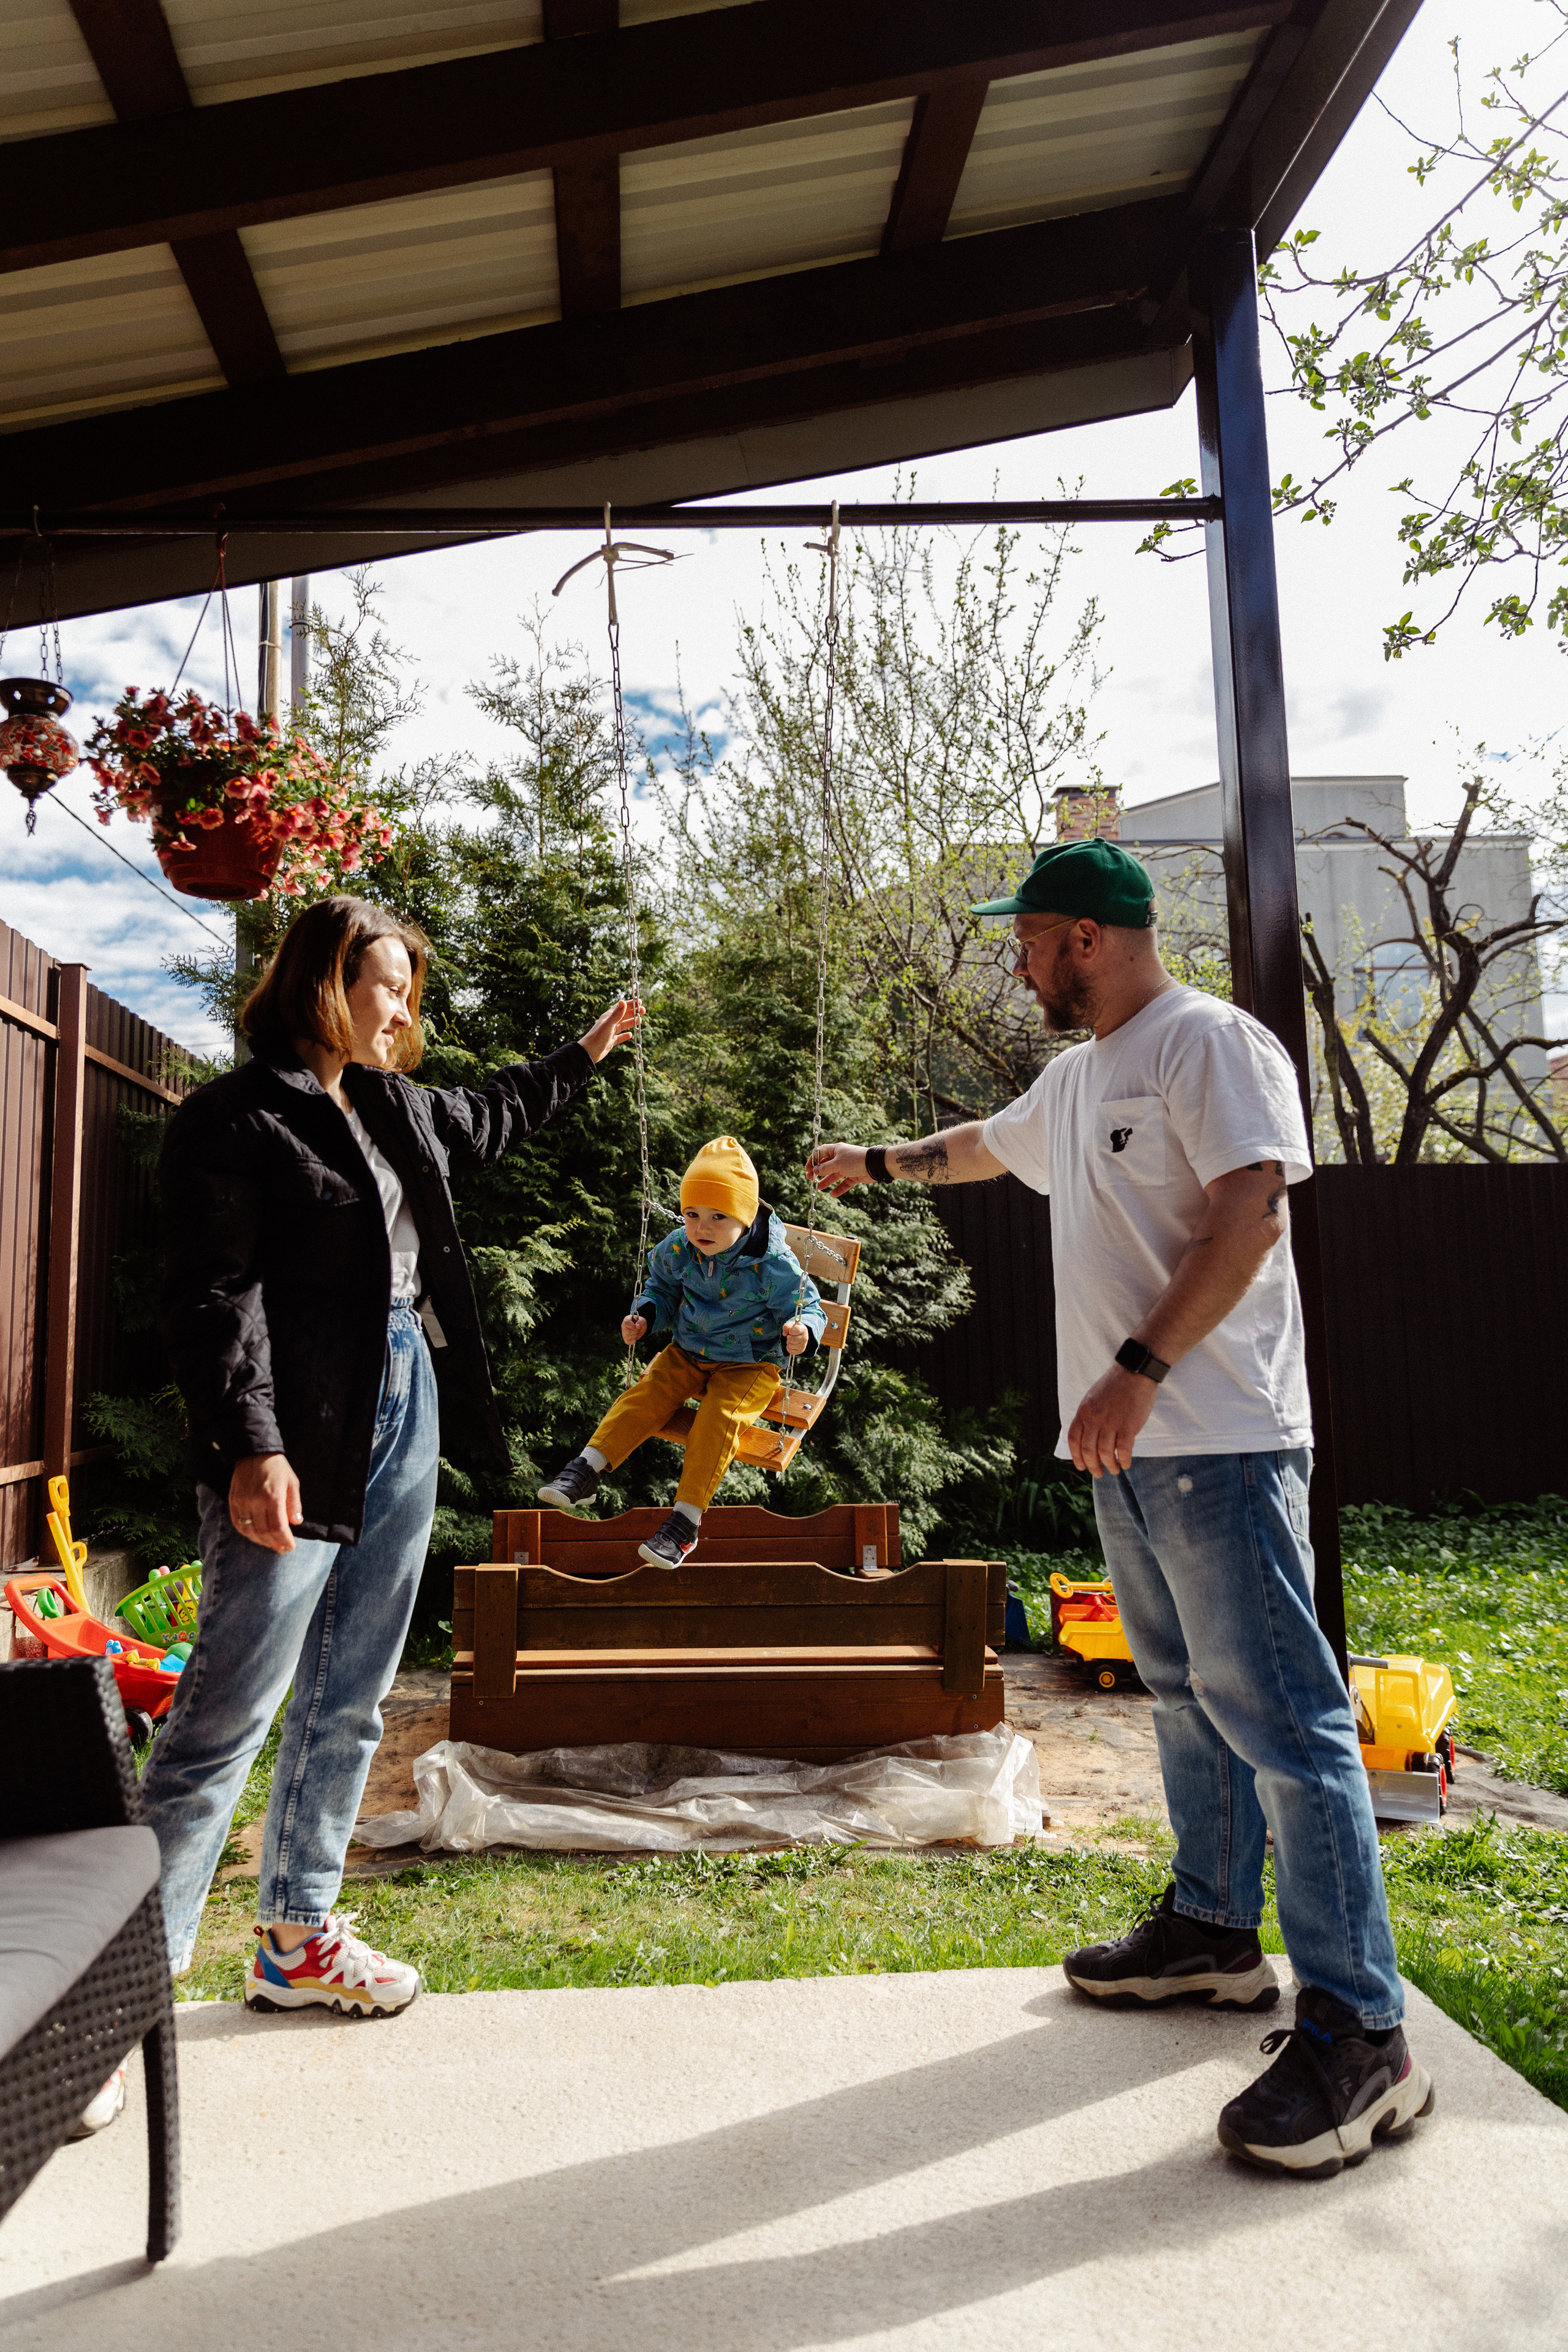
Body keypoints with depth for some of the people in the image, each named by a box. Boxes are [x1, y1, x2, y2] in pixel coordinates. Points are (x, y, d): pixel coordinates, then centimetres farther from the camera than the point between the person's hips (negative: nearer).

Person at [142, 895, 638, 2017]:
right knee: (230, 1711, -5)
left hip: (402, 1417, 8)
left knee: (350, 1702, 14)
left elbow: (491, 1117, 36)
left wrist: (586, 1055, 44)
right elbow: (214, 1295, -15)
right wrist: (249, 1446, -23)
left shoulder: (395, 1107, 15)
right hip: (297, 1442, -8)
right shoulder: (236, 1119, -9)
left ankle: (298, 1937, 28)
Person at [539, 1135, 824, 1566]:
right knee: (647, 1393, -17)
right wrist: (644, 1315, -6)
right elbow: (662, 1290, 14)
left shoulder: (773, 1266, -20)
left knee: (720, 1417, -27)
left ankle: (687, 1516, -25)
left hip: (749, 1365, -4)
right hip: (688, 1353, 4)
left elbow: (808, 1306, -12)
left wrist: (802, 1329, -35)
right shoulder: (677, 1250, -6)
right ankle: (587, 1469, -16)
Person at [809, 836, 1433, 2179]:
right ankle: (1214, 1932, 31)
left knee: (1278, 1716, -8)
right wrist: (879, 1164, 52)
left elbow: (1252, 1215, -21)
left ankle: (1359, 2033, 0)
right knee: (1189, 1699, 17)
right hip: (1128, 1446, 9)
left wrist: (1139, 1368, -25)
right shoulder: (1080, 1074, 19)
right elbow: (988, 1146, 38)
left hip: (1219, 1440, -9)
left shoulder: (1210, 1044, -10)